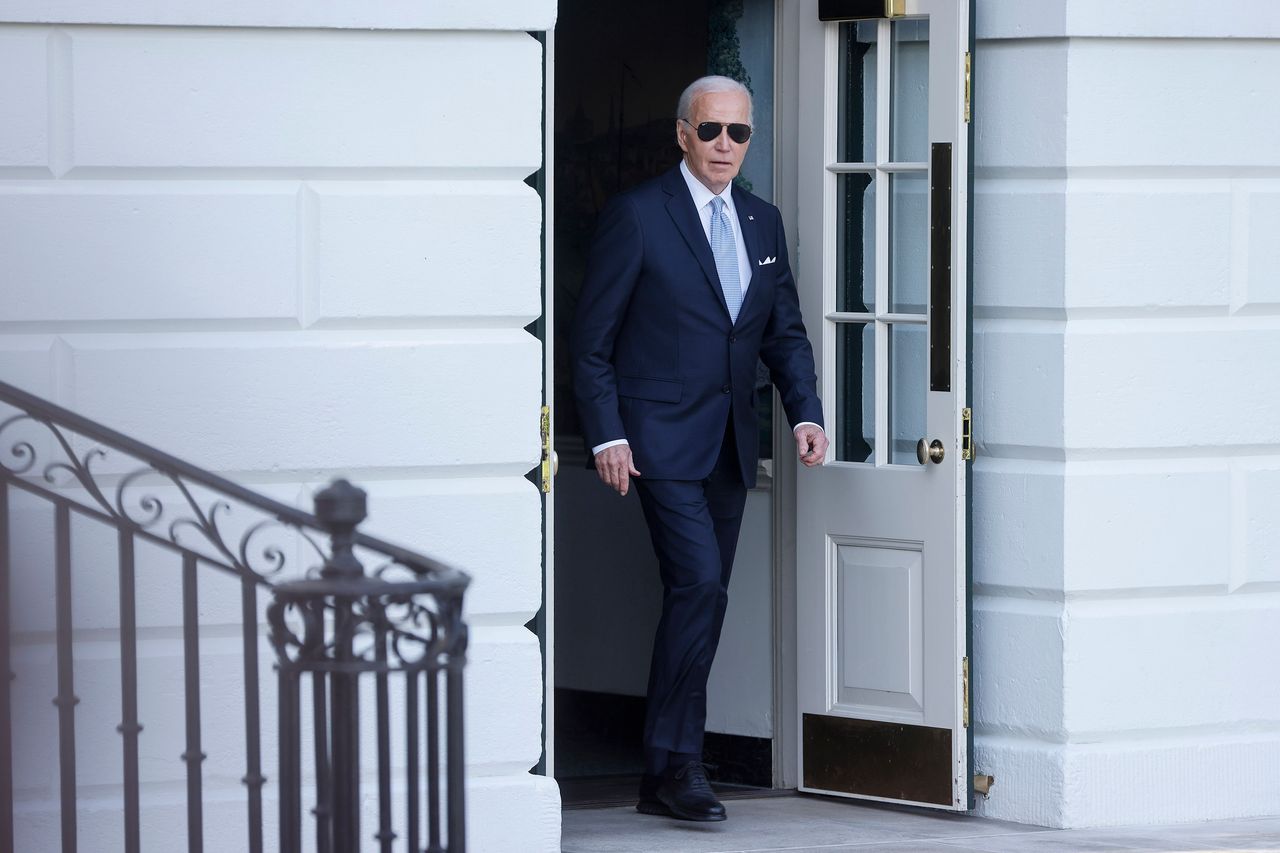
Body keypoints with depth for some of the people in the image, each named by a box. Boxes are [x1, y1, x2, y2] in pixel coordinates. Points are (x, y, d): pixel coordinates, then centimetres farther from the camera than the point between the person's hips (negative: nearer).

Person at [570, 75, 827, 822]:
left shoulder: (763, 222, 12)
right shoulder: (638, 216, -6)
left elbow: (785, 332, 15)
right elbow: (592, 339, -5)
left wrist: (807, 414, -1)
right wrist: (608, 436, -11)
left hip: (731, 447, 6)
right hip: (662, 442, -6)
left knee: (702, 603, 7)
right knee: (699, 585, -18)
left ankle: (665, 774, 12)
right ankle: (676, 765, -11)